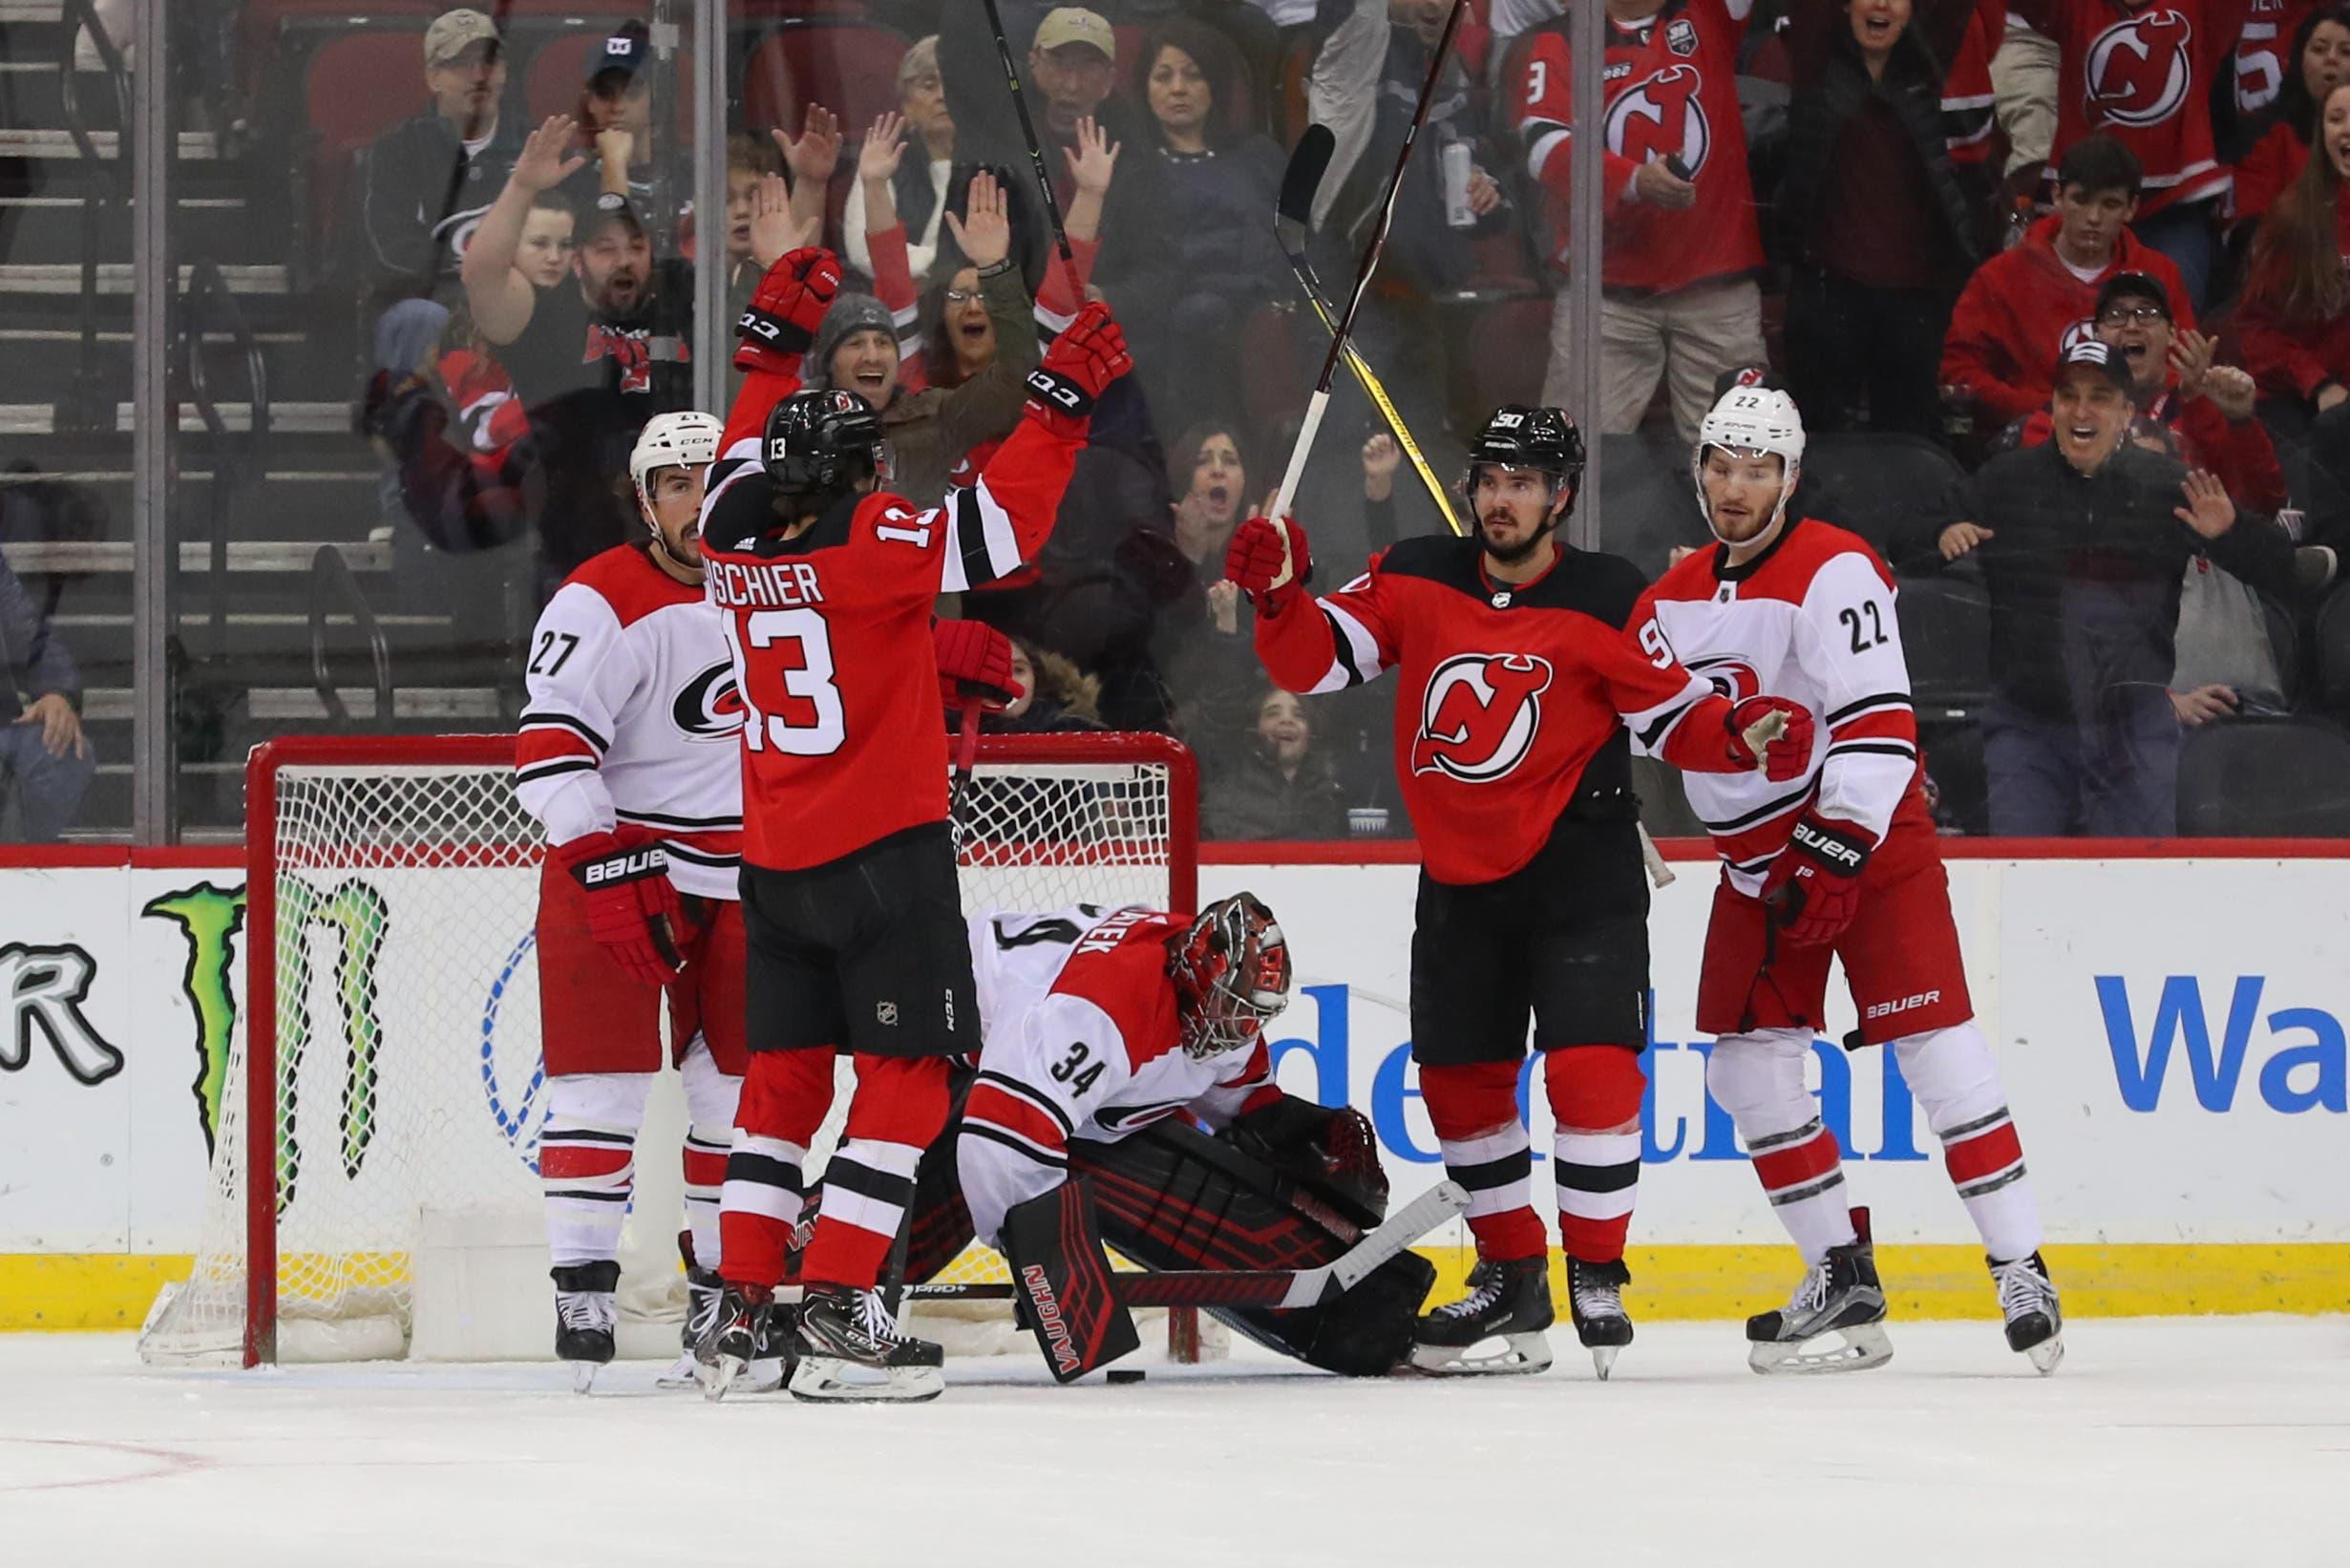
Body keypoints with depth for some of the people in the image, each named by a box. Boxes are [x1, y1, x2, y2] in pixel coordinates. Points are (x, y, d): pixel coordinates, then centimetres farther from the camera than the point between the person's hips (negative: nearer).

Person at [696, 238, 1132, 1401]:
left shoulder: (735, 541, 4)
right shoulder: (871, 542, -14)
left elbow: (749, 459, 24)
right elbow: (999, 528, -22)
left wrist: (774, 341, 32)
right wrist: (1061, 398, -17)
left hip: (775, 862, 7)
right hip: (884, 854, -7)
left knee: (783, 1075, 14)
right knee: (907, 1077, -2)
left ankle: (744, 1312, 11)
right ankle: (837, 1317, -10)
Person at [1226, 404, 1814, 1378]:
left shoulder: (1607, 604, -10)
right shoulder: (1414, 581, 0)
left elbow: (1674, 719, -6)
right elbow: (1316, 662, -2)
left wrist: (1742, 733, -25)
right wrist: (1281, 596, -21)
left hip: (1579, 870, -4)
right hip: (1460, 877, 4)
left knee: (1591, 1068, -16)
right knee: (1458, 1079, 9)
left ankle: (1597, 1278, -3)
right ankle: (1510, 1279, 23)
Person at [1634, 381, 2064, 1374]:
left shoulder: (1834, 572, -15)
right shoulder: (1674, 599, 9)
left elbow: (1877, 725, -21)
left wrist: (1836, 857, -26)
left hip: (1869, 842, -8)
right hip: (1758, 861, 8)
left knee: (1933, 1047, -14)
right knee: (1746, 1061, 1)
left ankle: (2022, 1274, -12)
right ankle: (1843, 1283, 7)